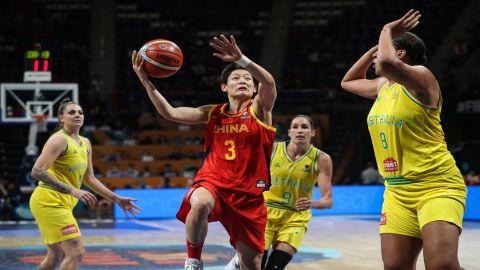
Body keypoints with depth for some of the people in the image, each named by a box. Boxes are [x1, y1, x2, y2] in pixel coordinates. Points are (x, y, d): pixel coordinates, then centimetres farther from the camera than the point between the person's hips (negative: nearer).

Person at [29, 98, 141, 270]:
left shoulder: (85, 143, 13)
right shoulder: (59, 139, -14)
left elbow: (89, 179, 20)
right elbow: (37, 171, -24)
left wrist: (116, 199, 16)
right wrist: (72, 190, -29)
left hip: (61, 204, 9)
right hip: (50, 201, -9)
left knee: (56, 256, 18)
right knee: (76, 252, -16)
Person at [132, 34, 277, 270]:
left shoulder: (259, 109, 1)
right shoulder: (213, 113, 8)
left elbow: (269, 83, -21)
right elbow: (170, 113, 3)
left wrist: (241, 59, -35)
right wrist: (145, 81, -6)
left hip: (248, 193, 0)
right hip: (213, 182, 0)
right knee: (200, 204, -37)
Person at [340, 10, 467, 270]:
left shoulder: (421, 77, -10)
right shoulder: (382, 86, 15)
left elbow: (386, 63, -31)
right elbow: (348, 82, 33)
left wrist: (387, 32, -10)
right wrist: (378, 45, 21)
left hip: (437, 187, -8)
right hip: (397, 192, 8)